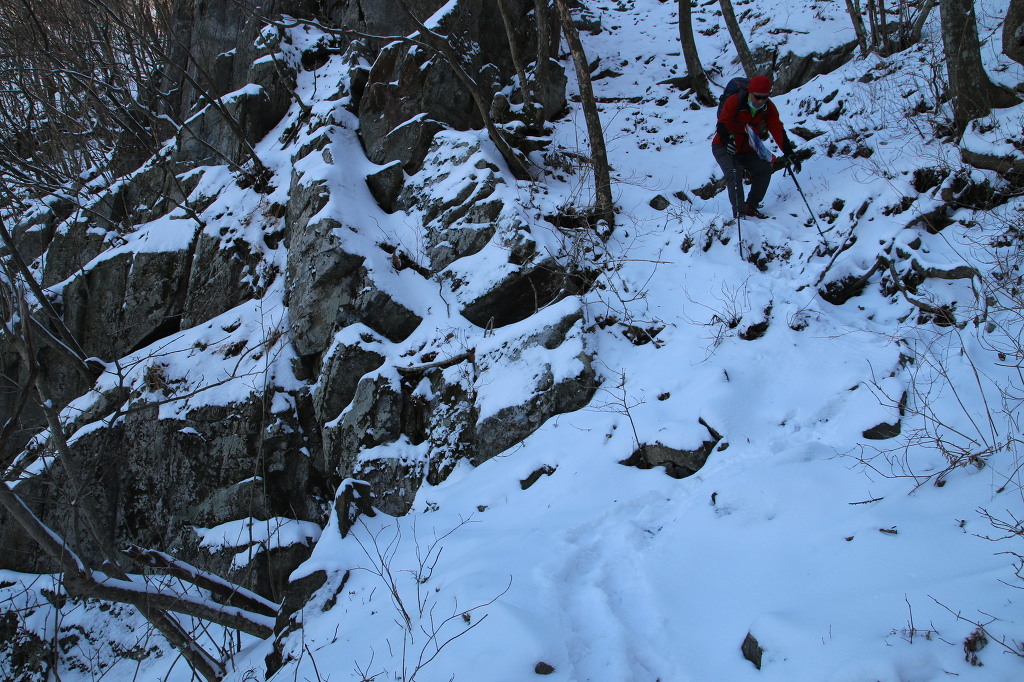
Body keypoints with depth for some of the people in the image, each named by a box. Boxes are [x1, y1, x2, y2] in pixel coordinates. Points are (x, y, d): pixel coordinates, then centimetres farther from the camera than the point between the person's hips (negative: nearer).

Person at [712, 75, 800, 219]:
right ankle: (739, 214, -24)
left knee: (764, 169, -7)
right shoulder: (734, 102, -21)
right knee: (734, 174, -25)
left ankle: (751, 207, 6)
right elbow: (722, 124, -28)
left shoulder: (768, 108, -7)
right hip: (723, 148, -5)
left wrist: (789, 153, -25)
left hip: (747, 150, 6)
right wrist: (728, 140, -49)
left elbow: (777, 130, -14)